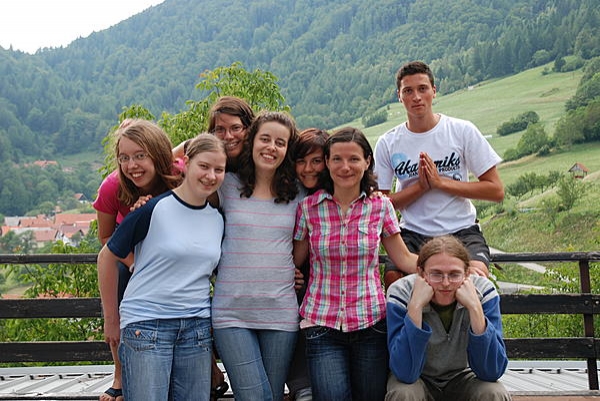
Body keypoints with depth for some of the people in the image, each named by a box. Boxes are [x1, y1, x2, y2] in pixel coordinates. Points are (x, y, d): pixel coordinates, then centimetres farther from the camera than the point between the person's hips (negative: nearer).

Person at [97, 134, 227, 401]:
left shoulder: (218, 220, 8)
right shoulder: (153, 209, -8)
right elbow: (108, 258, -2)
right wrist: (111, 319, 3)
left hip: (197, 327, 5)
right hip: (146, 326, -5)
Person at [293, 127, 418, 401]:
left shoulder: (380, 207, 2)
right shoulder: (308, 207, 0)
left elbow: (405, 259, 5)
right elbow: (294, 262, 8)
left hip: (371, 323, 1)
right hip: (322, 325, -1)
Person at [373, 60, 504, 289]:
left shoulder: (462, 131, -1)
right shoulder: (388, 143, 3)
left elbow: (496, 191, -3)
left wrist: (441, 182, -11)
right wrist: (421, 186, -13)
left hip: (462, 230, -1)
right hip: (413, 234, 1)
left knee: (476, 277, -30)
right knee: (392, 278, -28)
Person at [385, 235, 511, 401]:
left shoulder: (483, 292, -19)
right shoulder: (401, 294, -23)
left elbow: (492, 372, -24)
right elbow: (405, 373, -30)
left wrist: (475, 308, -34)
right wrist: (416, 306, -37)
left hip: (462, 378, 2)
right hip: (418, 379, -1)